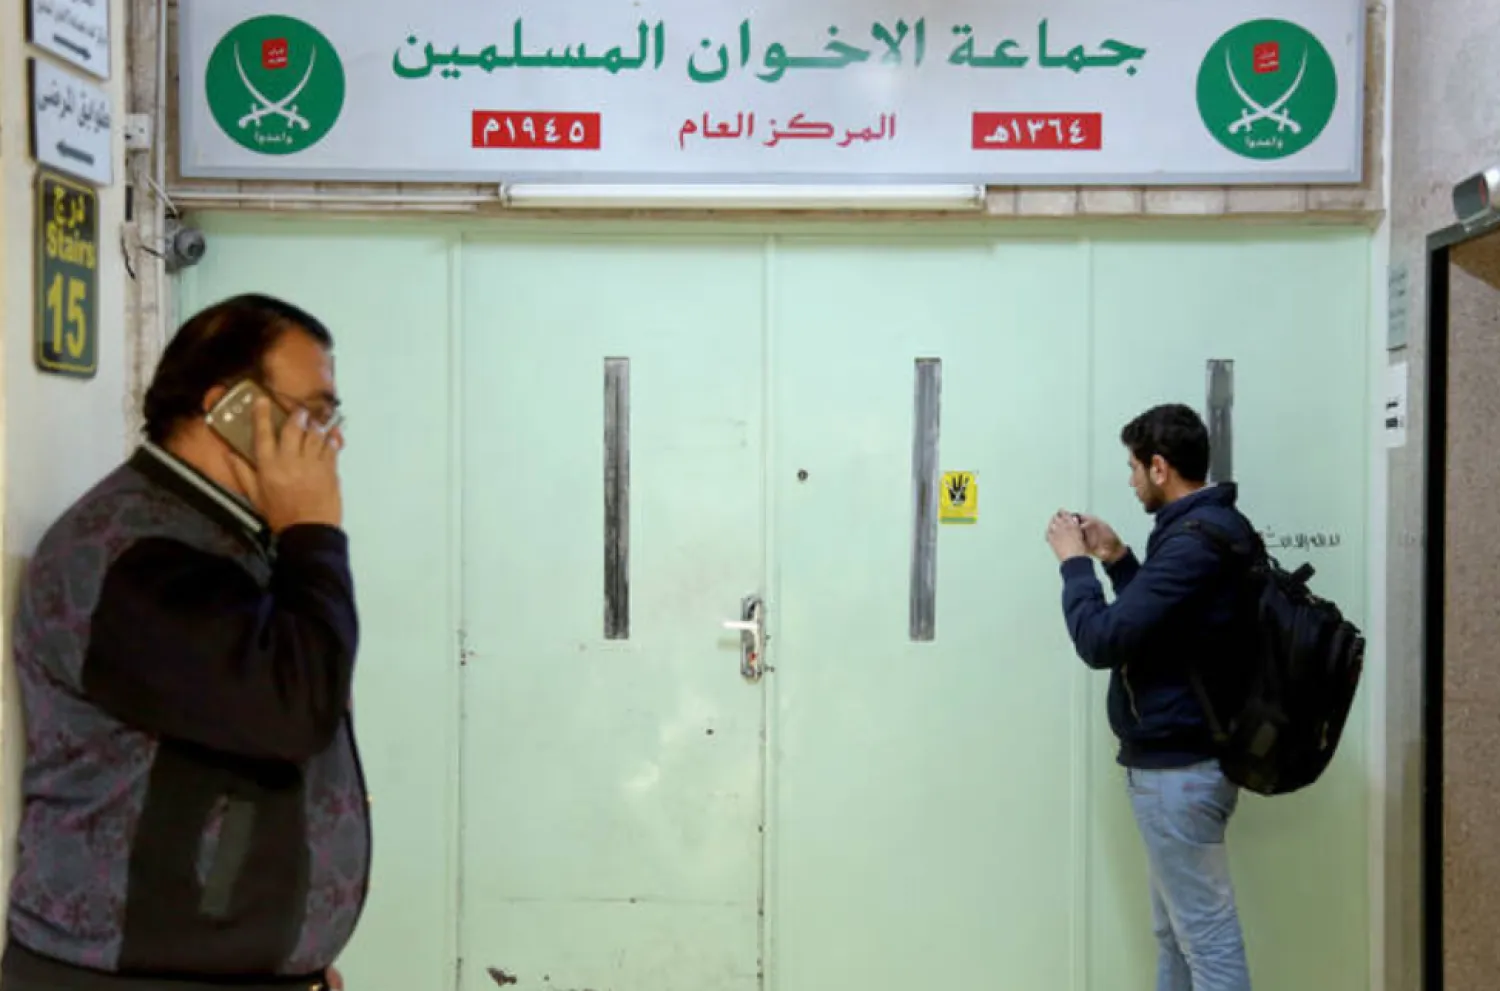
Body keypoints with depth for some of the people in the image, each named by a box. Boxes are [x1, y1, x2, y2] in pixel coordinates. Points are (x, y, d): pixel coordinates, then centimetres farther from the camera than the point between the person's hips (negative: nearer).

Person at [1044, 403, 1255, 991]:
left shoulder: (1195, 539, -22)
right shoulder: (1213, 526, 12)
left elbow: (1102, 641, -23)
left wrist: (1074, 562, -9)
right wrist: (1117, 560, 11)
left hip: (1178, 767, -11)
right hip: (1180, 758, 11)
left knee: (1208, 938, -3)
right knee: (1175, 932, 18)